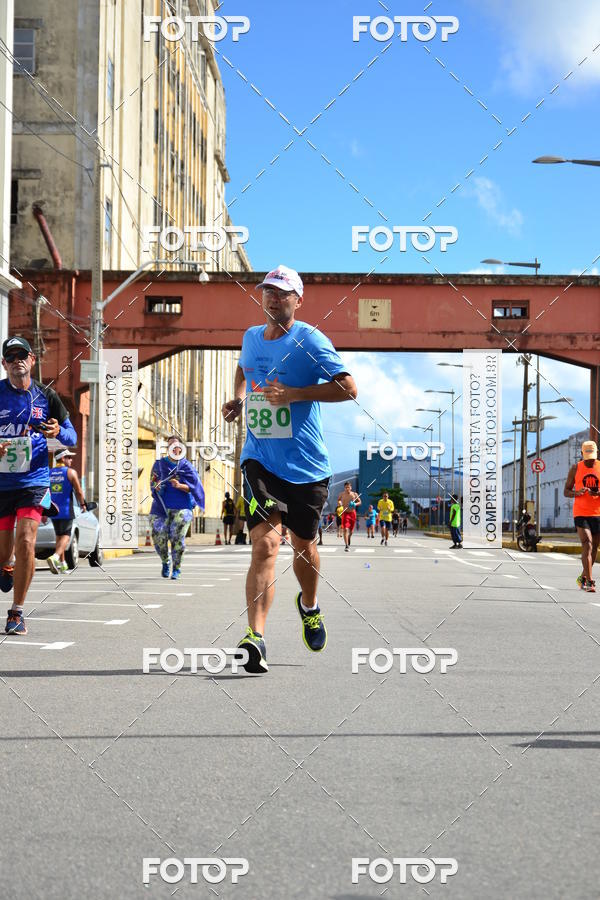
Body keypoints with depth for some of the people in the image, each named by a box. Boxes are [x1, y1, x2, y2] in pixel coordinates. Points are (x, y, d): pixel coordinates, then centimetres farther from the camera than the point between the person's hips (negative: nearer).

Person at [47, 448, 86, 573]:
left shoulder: (48, 473, 9)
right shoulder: (71, 472, -5)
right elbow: (78, 491, -5)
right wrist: (82, 504, 11)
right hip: (66, 510, -5)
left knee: (59, 536, 16)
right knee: (65, 536, -5)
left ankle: (62, 564, 19)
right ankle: (55, 557, -29)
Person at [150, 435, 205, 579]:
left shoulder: (186, 466, 6)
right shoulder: (159, 464, 13)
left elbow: (193, 487, 2)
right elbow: (153, 482, 15)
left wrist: (179, 486, -16)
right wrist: (156, 486, -9)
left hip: (181, 507, -2)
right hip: (162, 505, 2)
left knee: (177, 537, -11)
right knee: (158, 536, -7)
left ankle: (176, 568, 3)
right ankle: (166, 562, 21)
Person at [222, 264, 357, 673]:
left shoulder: (311, 341, -7)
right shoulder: (251, 337, 9)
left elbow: (349, 388, -13)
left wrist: (294, 394, -20)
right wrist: (238, 398, 13)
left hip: (306, 465, -2)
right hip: (260, 459, 2)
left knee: (304, 547, 15)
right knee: (265, 544, -16)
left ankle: (309, 606, 46)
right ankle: (255, 638, -22)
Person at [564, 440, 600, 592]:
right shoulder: (575, 468, 2)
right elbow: (566, 491, 6)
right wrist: (577, 493, -16)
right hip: (581, 513, -2)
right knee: (587, 545, -15)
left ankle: (583, 578, 29)